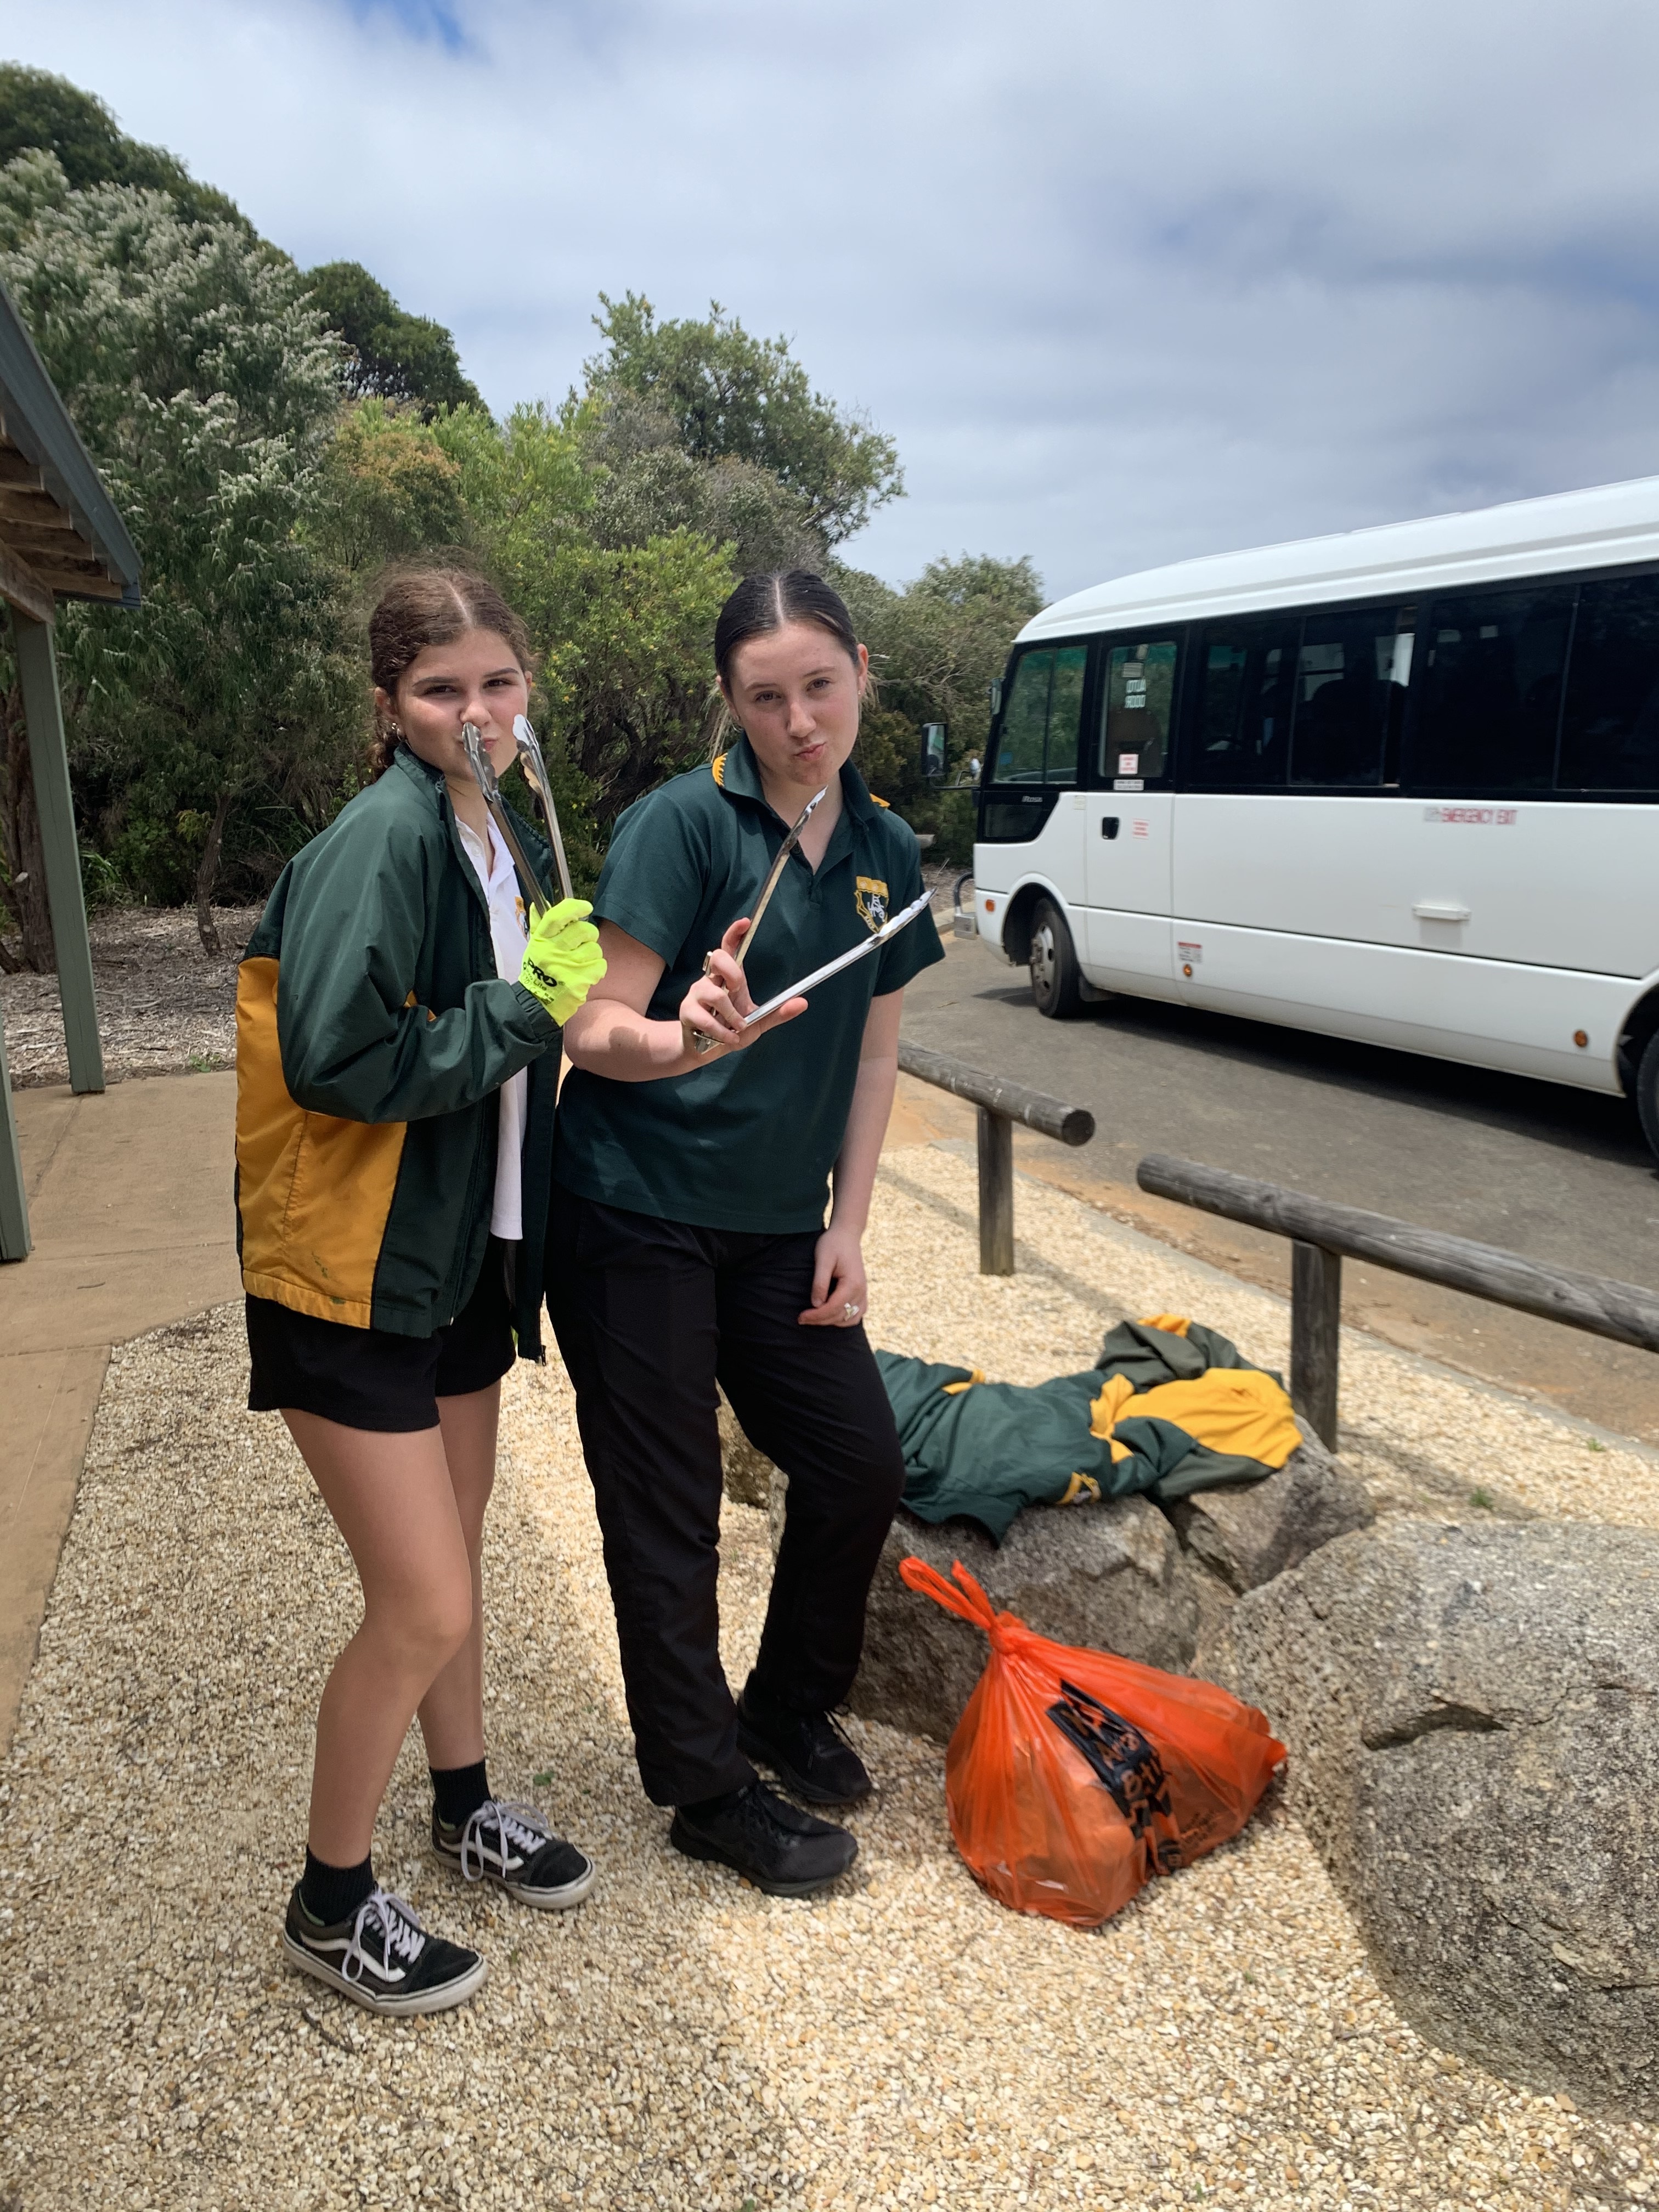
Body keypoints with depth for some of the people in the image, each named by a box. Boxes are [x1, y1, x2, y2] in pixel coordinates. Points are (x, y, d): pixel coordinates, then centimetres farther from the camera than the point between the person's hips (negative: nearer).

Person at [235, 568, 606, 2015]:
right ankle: (332, 1906, 22)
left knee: (454, 1557, 22)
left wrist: (562, 991, -2)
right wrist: (521, 1007, -21)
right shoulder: (382, 840, -20)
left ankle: (466, 1805, 43)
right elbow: (336, 1061, -28)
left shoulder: (509, 836, 7)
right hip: (354, 1270, -8)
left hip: (464, 1252, 8)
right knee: (423, 1606, -2)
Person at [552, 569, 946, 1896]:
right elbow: (595, 1029, -17)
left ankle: (790, 1705, 36)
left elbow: (873, 1050, 10)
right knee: (669, 1519, 4)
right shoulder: (684, 822, -14)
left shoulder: (888, 853, 5)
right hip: (640, 1222, -6)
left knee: (862, 1464, 10)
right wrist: (686, 1040, -39)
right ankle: (708, 1789, 25)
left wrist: (848, 1228, 4)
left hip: (777, 1228, 6)